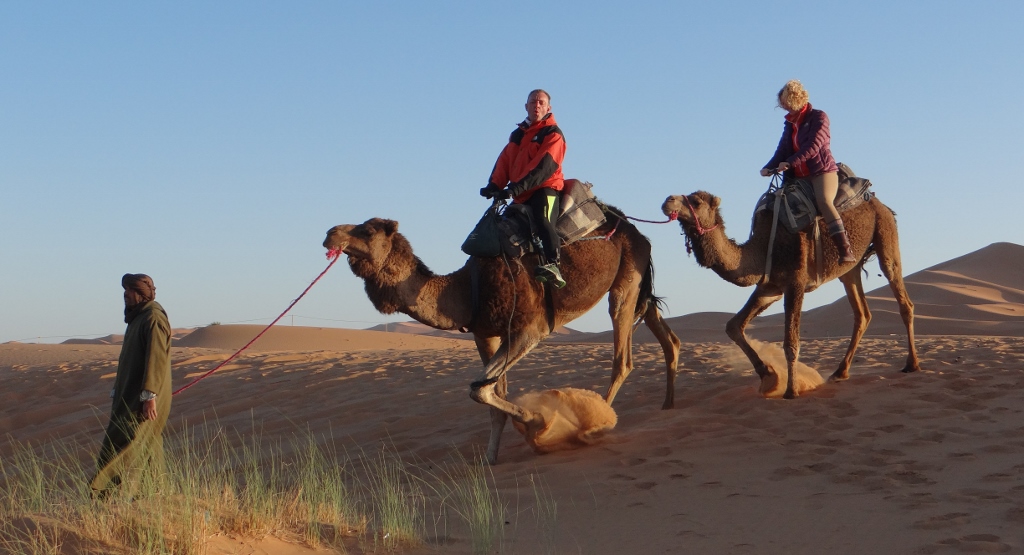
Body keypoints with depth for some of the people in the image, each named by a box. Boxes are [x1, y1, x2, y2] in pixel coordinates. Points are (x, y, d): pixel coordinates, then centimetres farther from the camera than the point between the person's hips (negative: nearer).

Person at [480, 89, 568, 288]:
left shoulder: (553, 134, -1)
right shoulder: (517, 134, 22)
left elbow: (544, 165, -16)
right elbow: (504, 162, 12)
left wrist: (517, 187, -26)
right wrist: (494, 186, -7)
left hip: (545, 189, -9)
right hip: (522, 195, 9)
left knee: (543, 220, -31)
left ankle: (552, 265, -48)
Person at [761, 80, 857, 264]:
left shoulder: (818, 117, -3)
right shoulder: (790, 123, 17)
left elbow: (813, 146, -16)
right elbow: (783, 149, 12)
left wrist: (790, 163, -24)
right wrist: (769, 167, -7)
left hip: (822, 171, -8)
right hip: (799, 176, 8)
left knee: (824, 201, -31)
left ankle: (845, 250, -39)